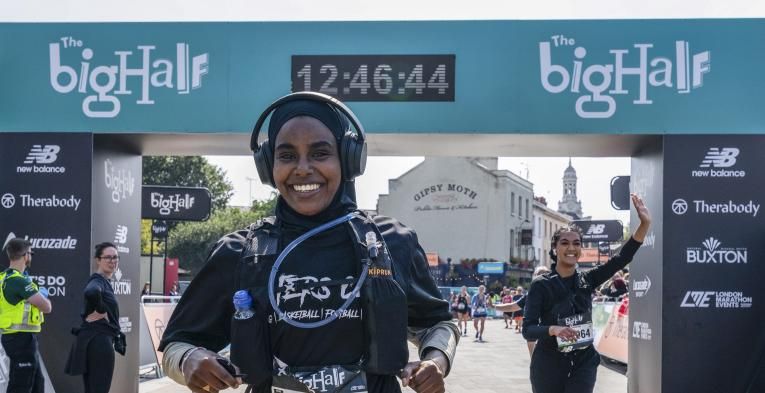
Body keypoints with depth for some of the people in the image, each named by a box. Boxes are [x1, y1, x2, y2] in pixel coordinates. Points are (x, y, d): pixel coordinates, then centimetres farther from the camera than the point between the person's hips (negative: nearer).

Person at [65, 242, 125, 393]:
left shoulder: (104, 282, 16)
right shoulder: (98, 281, -14)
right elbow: (91, 292, -38)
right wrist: (101, 312, -23)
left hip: (94, 342, 10)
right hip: (99, 342, -10)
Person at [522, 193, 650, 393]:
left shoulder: (587, 280, 3)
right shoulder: (541, 284, -7)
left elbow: (621, 258, -7)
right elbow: (528, 329, -13)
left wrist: (645, 224, -17)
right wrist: (553, 329, -33)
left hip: (583, 362, 2)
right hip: (549, 363, -2)